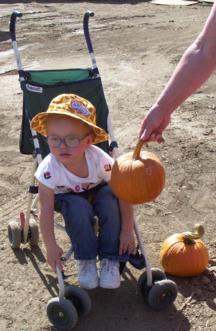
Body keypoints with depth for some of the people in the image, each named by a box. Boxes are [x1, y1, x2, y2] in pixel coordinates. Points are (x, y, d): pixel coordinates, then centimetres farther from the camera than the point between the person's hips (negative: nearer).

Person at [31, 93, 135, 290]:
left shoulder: (99, 160, -32)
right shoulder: (49, 169, -32)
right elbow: (46, 210, -24)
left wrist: (127, 231, -21)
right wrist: (51, 247, -22)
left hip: (98, 192, 1)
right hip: (68, 197, -1)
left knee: (110, 201, -31)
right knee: (79, 209, -33)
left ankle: (110, 259, -13)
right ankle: (85, 260, -10)